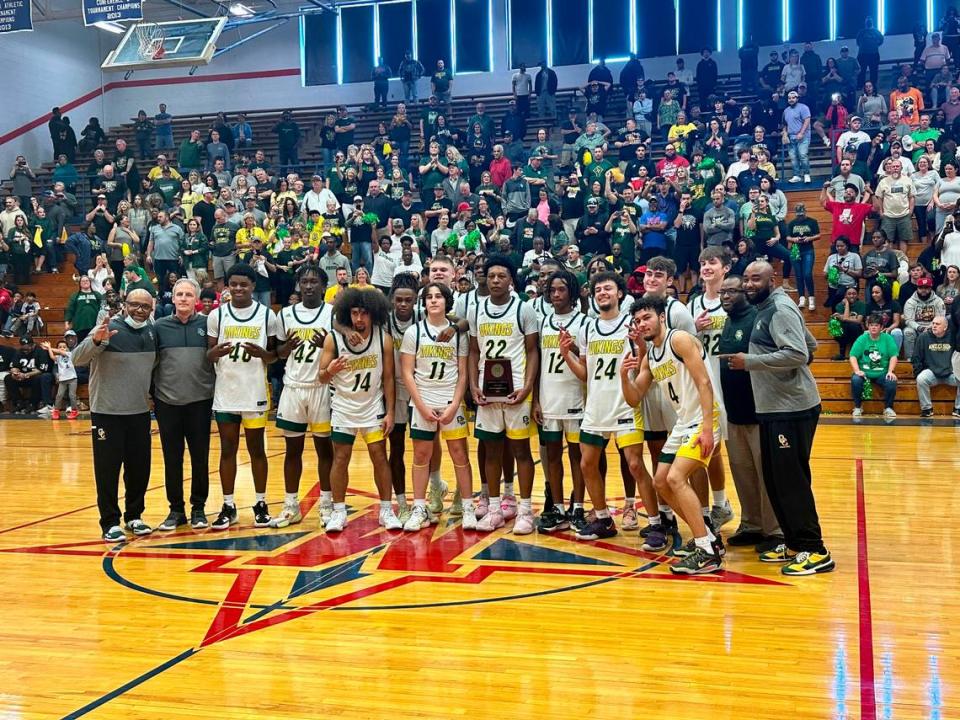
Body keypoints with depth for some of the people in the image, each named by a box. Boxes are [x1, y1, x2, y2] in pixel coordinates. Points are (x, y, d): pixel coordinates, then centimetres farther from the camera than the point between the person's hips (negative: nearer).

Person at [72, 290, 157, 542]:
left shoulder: (152, 332, 5)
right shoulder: (108, 329, -12)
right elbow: (77, 359, -21)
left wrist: (151, 393, 12)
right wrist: (95, 341, -38)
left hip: (140, 412, 5)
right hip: (107, 412, -5)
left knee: (140, 468, 11)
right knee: (108, 469, 1)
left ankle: (134, 516, 25)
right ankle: (110, 522, 12)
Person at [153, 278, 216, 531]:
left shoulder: (207, 325, 1)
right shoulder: (160, 327, 4)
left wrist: (216, 392, -3)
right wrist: (151, 395, 3)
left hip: (200, 402, -1)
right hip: (167, 403, 1)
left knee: (200, 458, 6)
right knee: (172, 459, 7)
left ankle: (198, 508, 18)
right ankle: (176, 509, 18)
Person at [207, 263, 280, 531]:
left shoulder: (267, 315, -1)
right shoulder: (217, 315, 2)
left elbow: (275, 354, 5)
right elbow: (208, 355, 6)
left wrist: (261, 354, -18)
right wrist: (216, 352, -17)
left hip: (255, 393, -1)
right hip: (225, 393, 1)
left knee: (256, 449, 7)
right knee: (227, 450, 7)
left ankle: (261, 504, 17)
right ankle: (228, 506, 15)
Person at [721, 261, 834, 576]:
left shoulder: (780, 308, -13)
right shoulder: (766, 309, 16)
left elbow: (799, 353, -24)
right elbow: (811, 345, 25)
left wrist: (750, 361, -21)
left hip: (792, 408, -10)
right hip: (774, 408, 10)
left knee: (792, 480, -7)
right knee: (774, 479, 13)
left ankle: (815, 551, 0)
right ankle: (795, 543, 22)